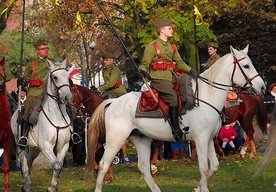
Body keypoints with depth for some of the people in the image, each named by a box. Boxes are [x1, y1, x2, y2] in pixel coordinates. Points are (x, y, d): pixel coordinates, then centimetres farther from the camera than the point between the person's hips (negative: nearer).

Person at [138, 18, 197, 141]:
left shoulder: (172, 47, 22)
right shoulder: (152, 47, 1)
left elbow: (179, 63, 20)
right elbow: (145, 64, -2)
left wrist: (190, 70, 3)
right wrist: (142, 71, -24)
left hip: (172, 79, 8)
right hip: (159, 79, -8)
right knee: (174, 99, -25)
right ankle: (176, 131, -26)